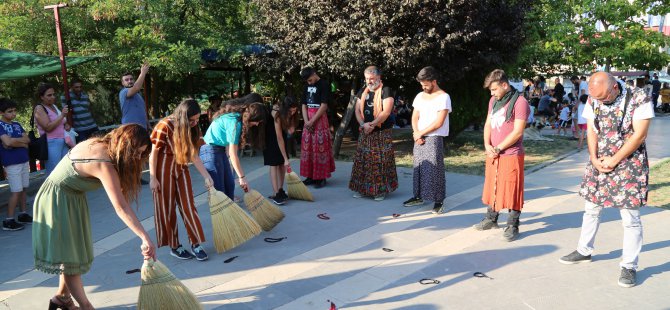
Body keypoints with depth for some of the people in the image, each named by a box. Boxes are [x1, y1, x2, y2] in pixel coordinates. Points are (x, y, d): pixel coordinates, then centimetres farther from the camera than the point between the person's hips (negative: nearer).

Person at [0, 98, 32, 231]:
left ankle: (23, 214, 22)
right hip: (12, 163, -6)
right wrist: (22, 142, -6)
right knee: (16, 191, -6)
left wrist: (14, 141, -12)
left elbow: (27, 139, 3)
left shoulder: (17, 124, 12)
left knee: (23, 189, 11)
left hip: (24, 160, 6)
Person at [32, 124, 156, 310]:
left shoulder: (100, 144, -7)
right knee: (69, 255, -1)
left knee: (73, 251, 15)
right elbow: (121, 208, -39)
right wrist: (145, 238, -43)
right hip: (56, 202, -9)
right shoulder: (104, 164, -32)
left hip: (72, 199, 9)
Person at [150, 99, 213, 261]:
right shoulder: (165, 126, -21)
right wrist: (152, 178, -13)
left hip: (181, 168, 5)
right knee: (167, 208, 5)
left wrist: (206, 176, -2)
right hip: (164, 169, -5)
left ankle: (196, 243, 10)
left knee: (188, 205, 3)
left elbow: (194, 155, 1)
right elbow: (153, 153, -15)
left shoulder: (191, 129, -3)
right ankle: (174, 246, 16)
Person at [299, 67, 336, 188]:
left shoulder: (324, 85, -8)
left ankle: (321, 177, 0)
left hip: (319, 120, -7)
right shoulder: (307, 86, 13)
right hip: (308, 121, 7)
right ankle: (311, 176, 14)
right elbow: (304, 105, 11)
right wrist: (306, 121, -5)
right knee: (307, 147, 7)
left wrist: (312, 121, -14)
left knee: (320, 147, -5)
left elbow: (324, 106, -14)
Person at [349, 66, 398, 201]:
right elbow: (357, 110, 7)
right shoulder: (363, 91, 12)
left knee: (381, 162, -3)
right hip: (365, 133, 6)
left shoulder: (385, 91, -6)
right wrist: (363, 124, -10)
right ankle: (361, 188, 16)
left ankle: (381, 190, 6)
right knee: (362, 160, 7)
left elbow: (386, 112, -15)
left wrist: (372, 125, -17)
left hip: (382, 133, -5)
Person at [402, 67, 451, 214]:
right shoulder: (420, 96, 12)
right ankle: (418, 196, 19)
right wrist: (416, 133, -5)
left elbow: (439, 123, -14)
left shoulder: (443, 97, -8)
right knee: (418, 168, 9)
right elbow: (415, 117, 12)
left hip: (434, 139, -6)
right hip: (419, 138, 6)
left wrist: (421, 133, -9)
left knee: (435, 170, -6)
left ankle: (438, 201, 0)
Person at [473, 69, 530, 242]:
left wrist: (498, 149, -15)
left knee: (511, 190, 0)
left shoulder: (519, 102, -14)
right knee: (492, 187, 16)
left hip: (511, 155, -7)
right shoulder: (493, 100, 10)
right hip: (493, 154, 7)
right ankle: (491, 219, 31)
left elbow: (517, 132, -18)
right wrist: (487, 145, -3)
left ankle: (513, 226, 11)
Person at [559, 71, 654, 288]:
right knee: (591, 209, 15)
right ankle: (584, 251, 32)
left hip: (628, 165, -5)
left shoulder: (639, 100, -15)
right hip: (598, 163, 5)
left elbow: (639, 135, -17)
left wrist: (614, 160, -15)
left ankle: (629, 266, 12)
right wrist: (594, 159, -10)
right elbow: (591, 131, 3)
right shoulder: (594, 101, 0)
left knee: (630, 218, 0)